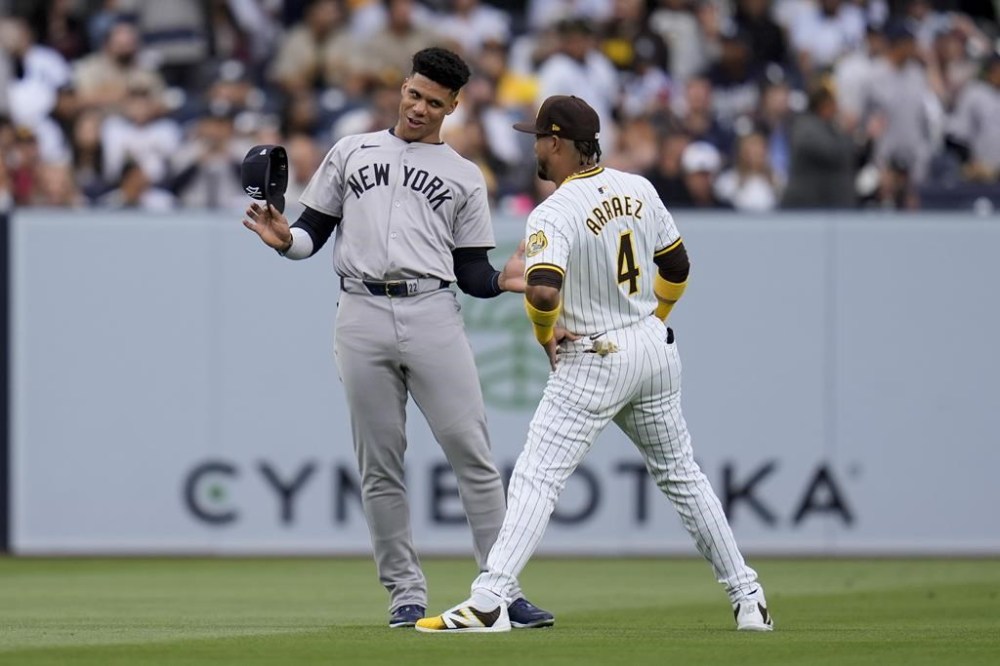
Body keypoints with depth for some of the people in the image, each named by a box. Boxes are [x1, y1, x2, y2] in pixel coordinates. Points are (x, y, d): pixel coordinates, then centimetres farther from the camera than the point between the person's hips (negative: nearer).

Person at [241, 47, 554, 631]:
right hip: (362, 315, 1)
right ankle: (406, 593, 8)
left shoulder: (464, 177, 14)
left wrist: (504, 280, -9)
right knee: (380, 465, 1)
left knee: (472, 452, -7)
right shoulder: (352, 153, 16)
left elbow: (470, 272, 12)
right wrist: (284, 238, -8)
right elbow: (313, 232, 14)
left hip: (433, 316, -1)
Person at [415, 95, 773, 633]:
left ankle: (488, 604, -18)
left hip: (594, 361, -7)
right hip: (656, 351, 7)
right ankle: (748, 599, 19)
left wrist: (544, 335, -13)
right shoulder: (638, 189, 4)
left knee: (536, 478, -8)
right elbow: (676, 266, 14)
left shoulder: (553, 214, -18)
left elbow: (543, 292, -33)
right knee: (680, 475, 18)